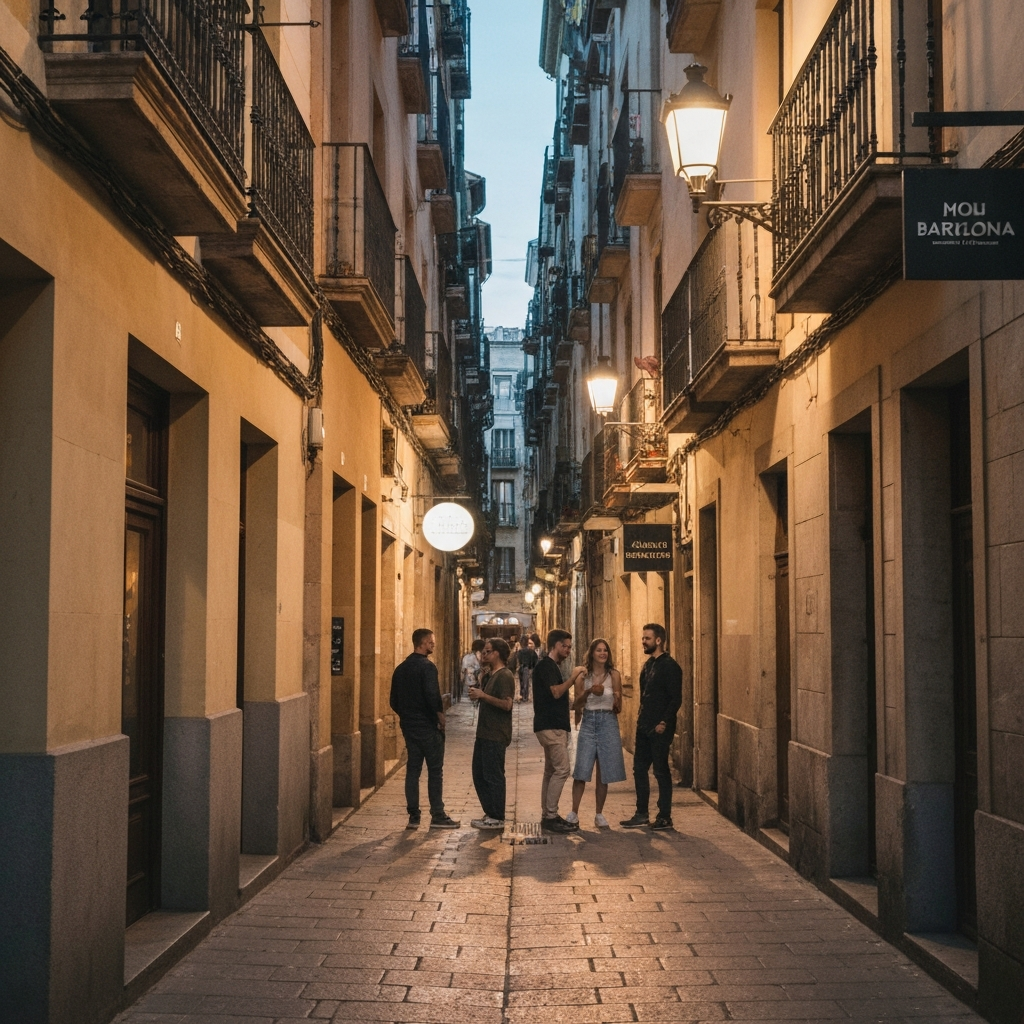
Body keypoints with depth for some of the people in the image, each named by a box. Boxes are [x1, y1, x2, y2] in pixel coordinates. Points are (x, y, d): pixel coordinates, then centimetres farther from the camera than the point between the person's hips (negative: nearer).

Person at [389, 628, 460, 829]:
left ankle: (413, 816, 10)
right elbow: (433, 696, -23)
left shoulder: (401, 669, 10)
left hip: (409, 727, 7)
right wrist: (441, 717, -11)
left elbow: (394, 702, 13)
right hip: (428, 727, -7)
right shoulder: (427, 667, -14)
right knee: (435, 771, 1)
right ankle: (437, 816, 4)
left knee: (412, 770, 9)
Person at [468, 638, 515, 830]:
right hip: (485, 733, 10)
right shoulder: (490, 675, 17)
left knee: (493, 777, -4)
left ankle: (497, 819, 4)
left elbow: (507, 704, -24)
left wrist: (482, 695, -23)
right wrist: (483, 678, 11)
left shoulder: (505, 676, -14)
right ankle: (490, 813, 23)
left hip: (496, 736, -10)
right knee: (479, 775, 14)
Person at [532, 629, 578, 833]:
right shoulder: (546, 665, -12)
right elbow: (556, 692, -21)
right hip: (550, 726, -11)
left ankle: (548, 816, 15)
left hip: (555, 726, 11)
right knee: (562, 769, -13)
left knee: (551, 771, 11)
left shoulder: (552, 666, 18)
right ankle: (551, 816, -11)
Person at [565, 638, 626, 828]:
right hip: (588, 723, -1)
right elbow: (577, 704, -1)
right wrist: (589, 692, -18)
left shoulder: (614, 675, 2)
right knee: (581, 771, -7)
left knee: (604, 773, 3)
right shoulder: (582, 674, 2)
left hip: (608, 723, 1)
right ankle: (574, 813, 1)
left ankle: (599, 815, 12)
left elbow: (618, 709, 4)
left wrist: (616, 702, -18)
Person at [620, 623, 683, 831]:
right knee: (639, 769, 11)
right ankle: (642, 814, 20)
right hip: (644, 727, 9)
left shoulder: (669, 666, -12)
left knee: (661, 771, -2)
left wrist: (664, 722, -20)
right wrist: (641, 718, 14)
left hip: (659, 728, -9)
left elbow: (676, 699, -17)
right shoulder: (648, 664, 14)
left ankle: (665, 817, 6)